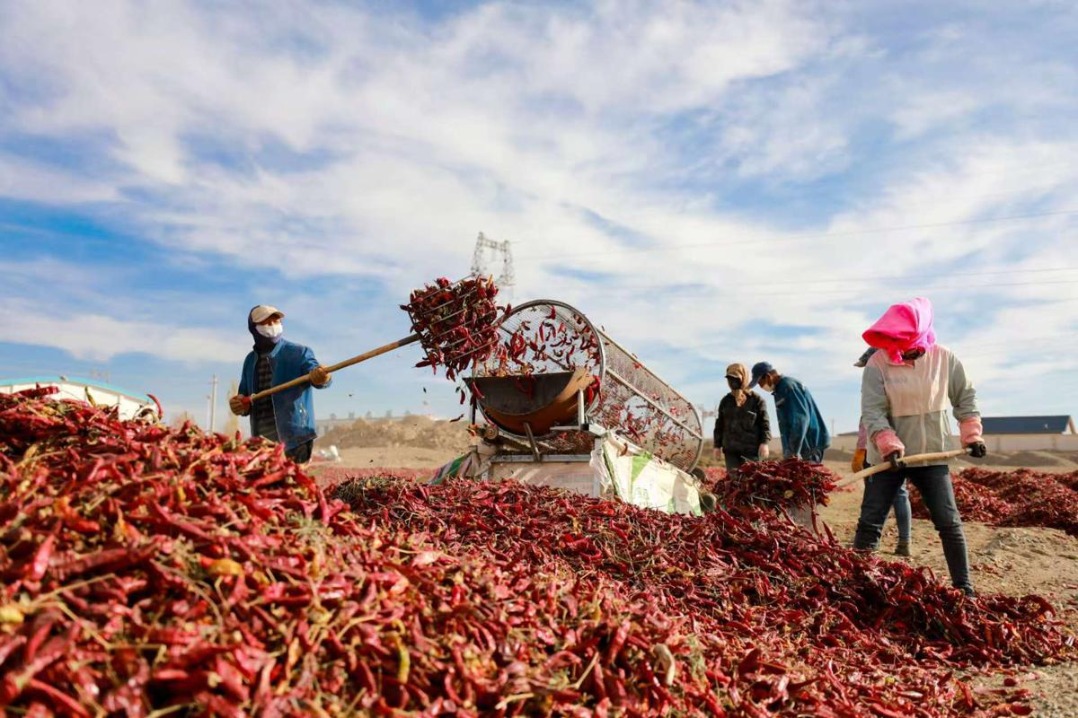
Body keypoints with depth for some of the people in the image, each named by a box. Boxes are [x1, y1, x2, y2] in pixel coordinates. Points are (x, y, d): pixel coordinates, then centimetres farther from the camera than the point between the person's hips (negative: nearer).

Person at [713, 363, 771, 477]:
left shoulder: (756, 399, 1)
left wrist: (764, 442, -10)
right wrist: (717, 445, 13)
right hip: (731, 449, 3)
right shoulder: (726, 401, 12)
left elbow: (764, 422, -1)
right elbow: (720, 424, 16)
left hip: (751, 449, -3)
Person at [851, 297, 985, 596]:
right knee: (869, 523, -1)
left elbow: (965, 397, 9)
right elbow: (872, 411, -17)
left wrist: (971, 434, 1)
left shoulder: (944, 358, -5)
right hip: (888, 456, -2)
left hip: (931, 454, 2)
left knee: (949, 522, 5)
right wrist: (889, 446, -29)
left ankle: (964, 588, 19)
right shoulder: (877, 363, -12)